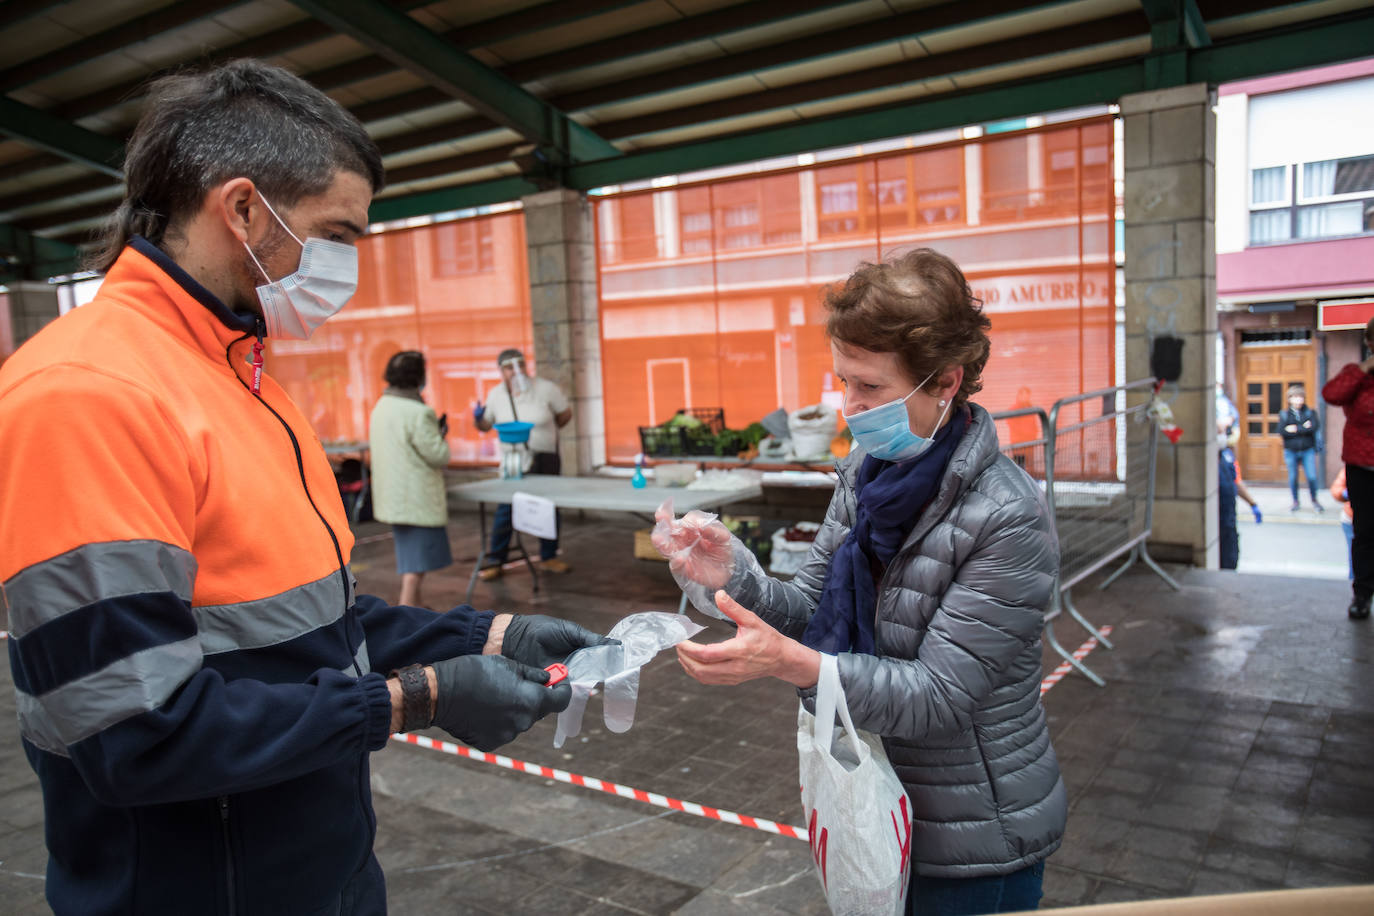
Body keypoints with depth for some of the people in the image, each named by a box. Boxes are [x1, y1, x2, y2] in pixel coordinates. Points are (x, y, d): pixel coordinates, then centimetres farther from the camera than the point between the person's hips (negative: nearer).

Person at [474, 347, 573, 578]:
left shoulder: (545, 389, -8)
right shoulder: (496, 395, -1)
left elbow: (565, 414, 5)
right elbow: (486, 425, 10)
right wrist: (478, 418, -11)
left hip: (546, 460, 0)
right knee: (505, 510, -8)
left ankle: (548, 557, 22)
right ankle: (495, 561, 2)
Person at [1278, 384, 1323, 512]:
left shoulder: (1309, 412, 5)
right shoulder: (1284, 413, 4)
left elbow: (1315, 427, -12)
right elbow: (1281, 431, -11)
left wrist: (1296, 429, -14)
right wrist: (1304, 428, -13)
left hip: (1307, 450, 0)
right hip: (1291, 451, 0)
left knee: (1312, 477, -3)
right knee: (1293, 477, 4)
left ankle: (1314, 501, 16)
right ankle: (1295, 501, 20)